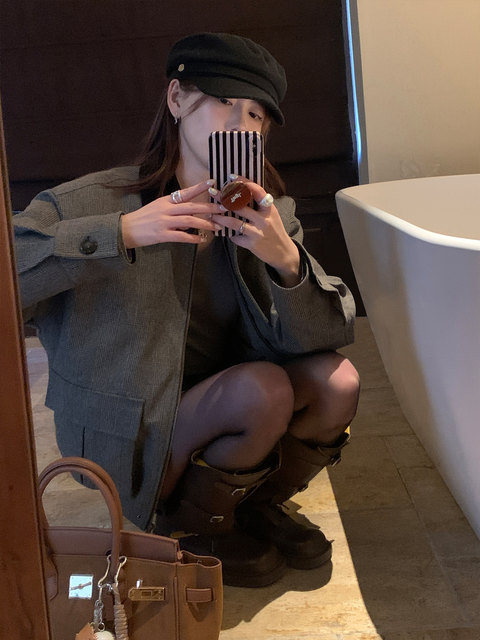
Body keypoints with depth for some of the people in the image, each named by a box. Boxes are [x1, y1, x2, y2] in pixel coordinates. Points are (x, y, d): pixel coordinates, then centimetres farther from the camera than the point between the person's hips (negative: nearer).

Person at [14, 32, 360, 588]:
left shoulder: (268, 213, -5)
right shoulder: (97, 201, -17)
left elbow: (325, 337, -12)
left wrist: (286, 259, -32)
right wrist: (122, 233, -37)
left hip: (218, 427, 5)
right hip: (125, 442, -4)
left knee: (336, 381, -17)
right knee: (264, 389, -27)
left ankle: (257, 506, 12)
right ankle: (189, 527, 2)